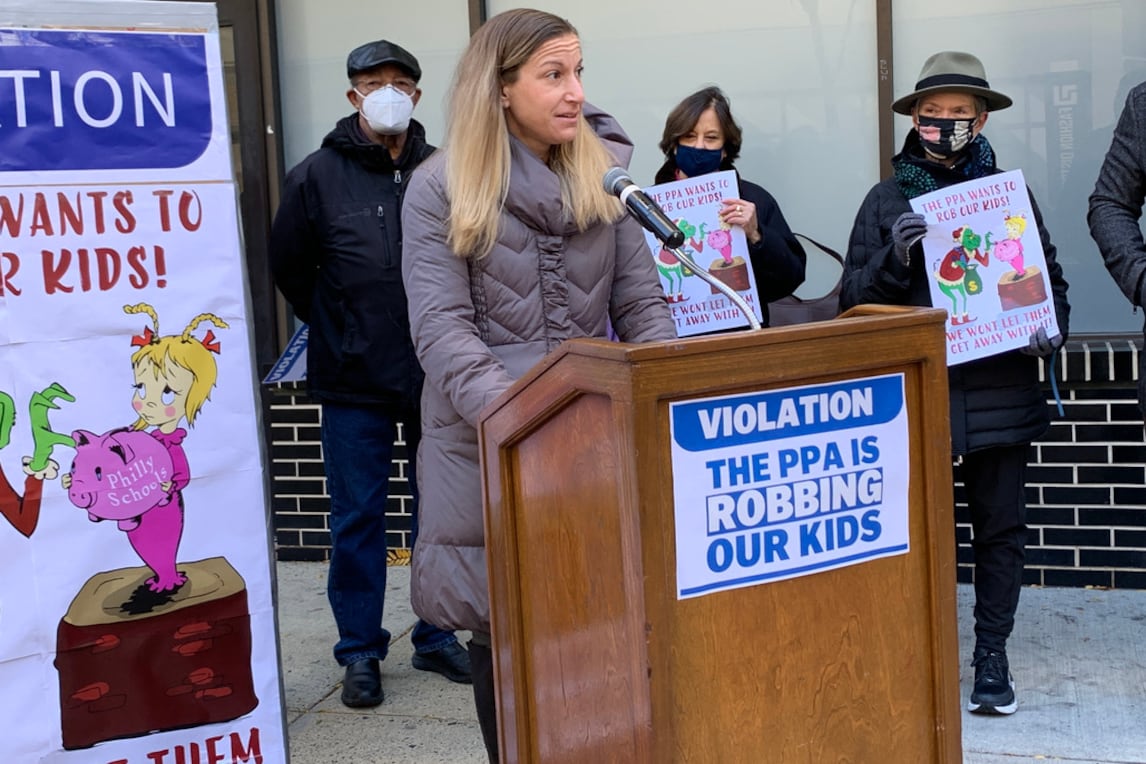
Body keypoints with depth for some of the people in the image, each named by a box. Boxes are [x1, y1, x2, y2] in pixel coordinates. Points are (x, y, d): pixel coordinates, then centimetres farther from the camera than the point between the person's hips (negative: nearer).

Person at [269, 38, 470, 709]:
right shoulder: (318, 175, -1)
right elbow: (289, 268, 7)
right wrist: (339, 328, 7)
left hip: (437, 374, 1)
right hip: (354, 380, -1)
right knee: (358, 517, 6)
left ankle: (438, 637, 26)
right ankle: (361, 652, 19)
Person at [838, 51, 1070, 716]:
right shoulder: (888, 200, 4)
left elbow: (1051, 279, 15)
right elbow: (854, 299, 2)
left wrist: (1051, 327, -5)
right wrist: (895, 256, -16)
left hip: (1000, 393, 1)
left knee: (1001, 528, 8)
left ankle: (992, 654, 22)